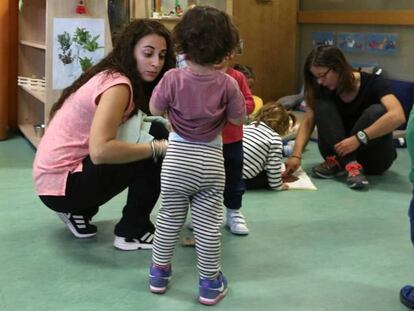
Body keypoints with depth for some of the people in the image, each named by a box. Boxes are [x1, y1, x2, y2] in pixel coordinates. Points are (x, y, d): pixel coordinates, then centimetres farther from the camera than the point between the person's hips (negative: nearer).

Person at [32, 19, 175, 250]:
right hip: (60, 184, -9)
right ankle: (132, 233, 1)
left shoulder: (112, 75, 7)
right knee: (155, 156, -16)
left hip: (65, 170, 9)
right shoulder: (117, 85, -21)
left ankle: (79, 211, 19)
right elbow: (100, 151, -34)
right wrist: (158, 148, -25)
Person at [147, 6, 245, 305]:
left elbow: (155, 109, 0)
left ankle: (160, 273, 28)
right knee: (209, 224, 7)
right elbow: (238, 118, 0)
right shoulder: (228, 84, -11)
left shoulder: (173, 78, -13)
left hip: (178, 158, 0)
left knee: (169, 218, 15)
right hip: (211, 160, 0)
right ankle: (211, 284, 17)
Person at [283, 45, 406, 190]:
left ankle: (337, 163, -22)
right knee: (323, 106, -21)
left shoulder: (372, 83, -18)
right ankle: (350, 166, -32)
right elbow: (308, 122, -12)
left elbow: (398, 116, -34)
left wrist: (359, 138, -39)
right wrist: (296, 155, -28)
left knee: (377, 111, -31)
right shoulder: (323, 90, -4)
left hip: (374, 158, -3)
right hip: (340, 152, 3)